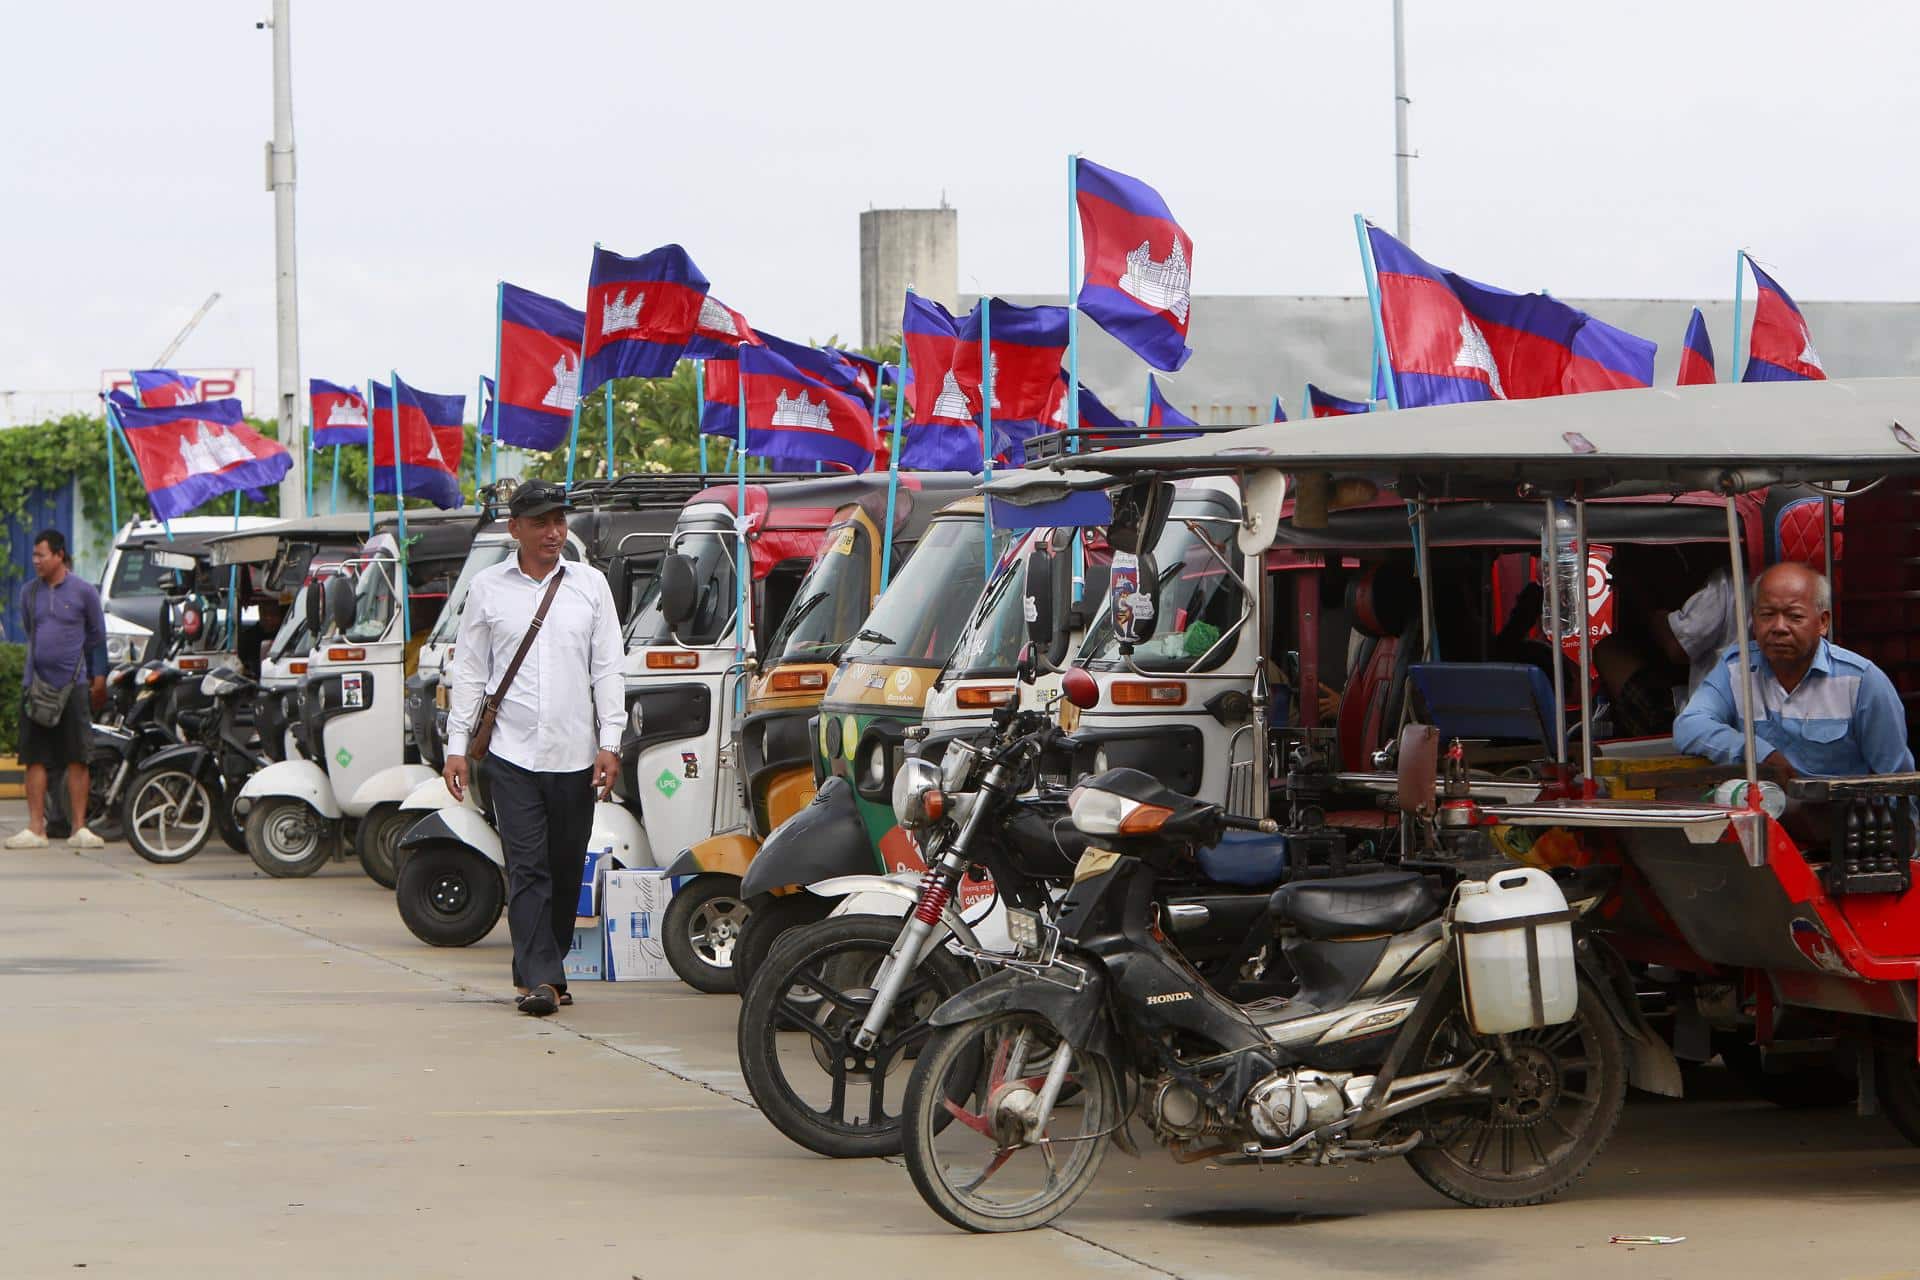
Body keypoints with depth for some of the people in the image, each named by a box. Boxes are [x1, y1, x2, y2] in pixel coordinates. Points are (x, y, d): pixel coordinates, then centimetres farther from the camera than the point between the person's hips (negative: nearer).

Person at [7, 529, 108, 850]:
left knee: (77, 759, -3)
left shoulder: (83, 591, 0)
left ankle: (79, 829, 0)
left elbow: (96, 637, 7)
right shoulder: (29, 592, 9)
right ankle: (36, 829, 5)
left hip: (72, 686, -3)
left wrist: (98, 677, 6)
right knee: (35, 759, 2)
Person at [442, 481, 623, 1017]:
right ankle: (540, 977, -12)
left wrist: (610, 742, -1)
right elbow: (467, 671, 8)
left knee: (566, 870, 7)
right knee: (527, 867, -9)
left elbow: (607, 669, 7)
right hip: (511, 751, -2)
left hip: (574, 752, 2)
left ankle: (542, 966, 21)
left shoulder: (590, 584, 8)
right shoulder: (488, 587, 6)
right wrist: (456, 745, 2)